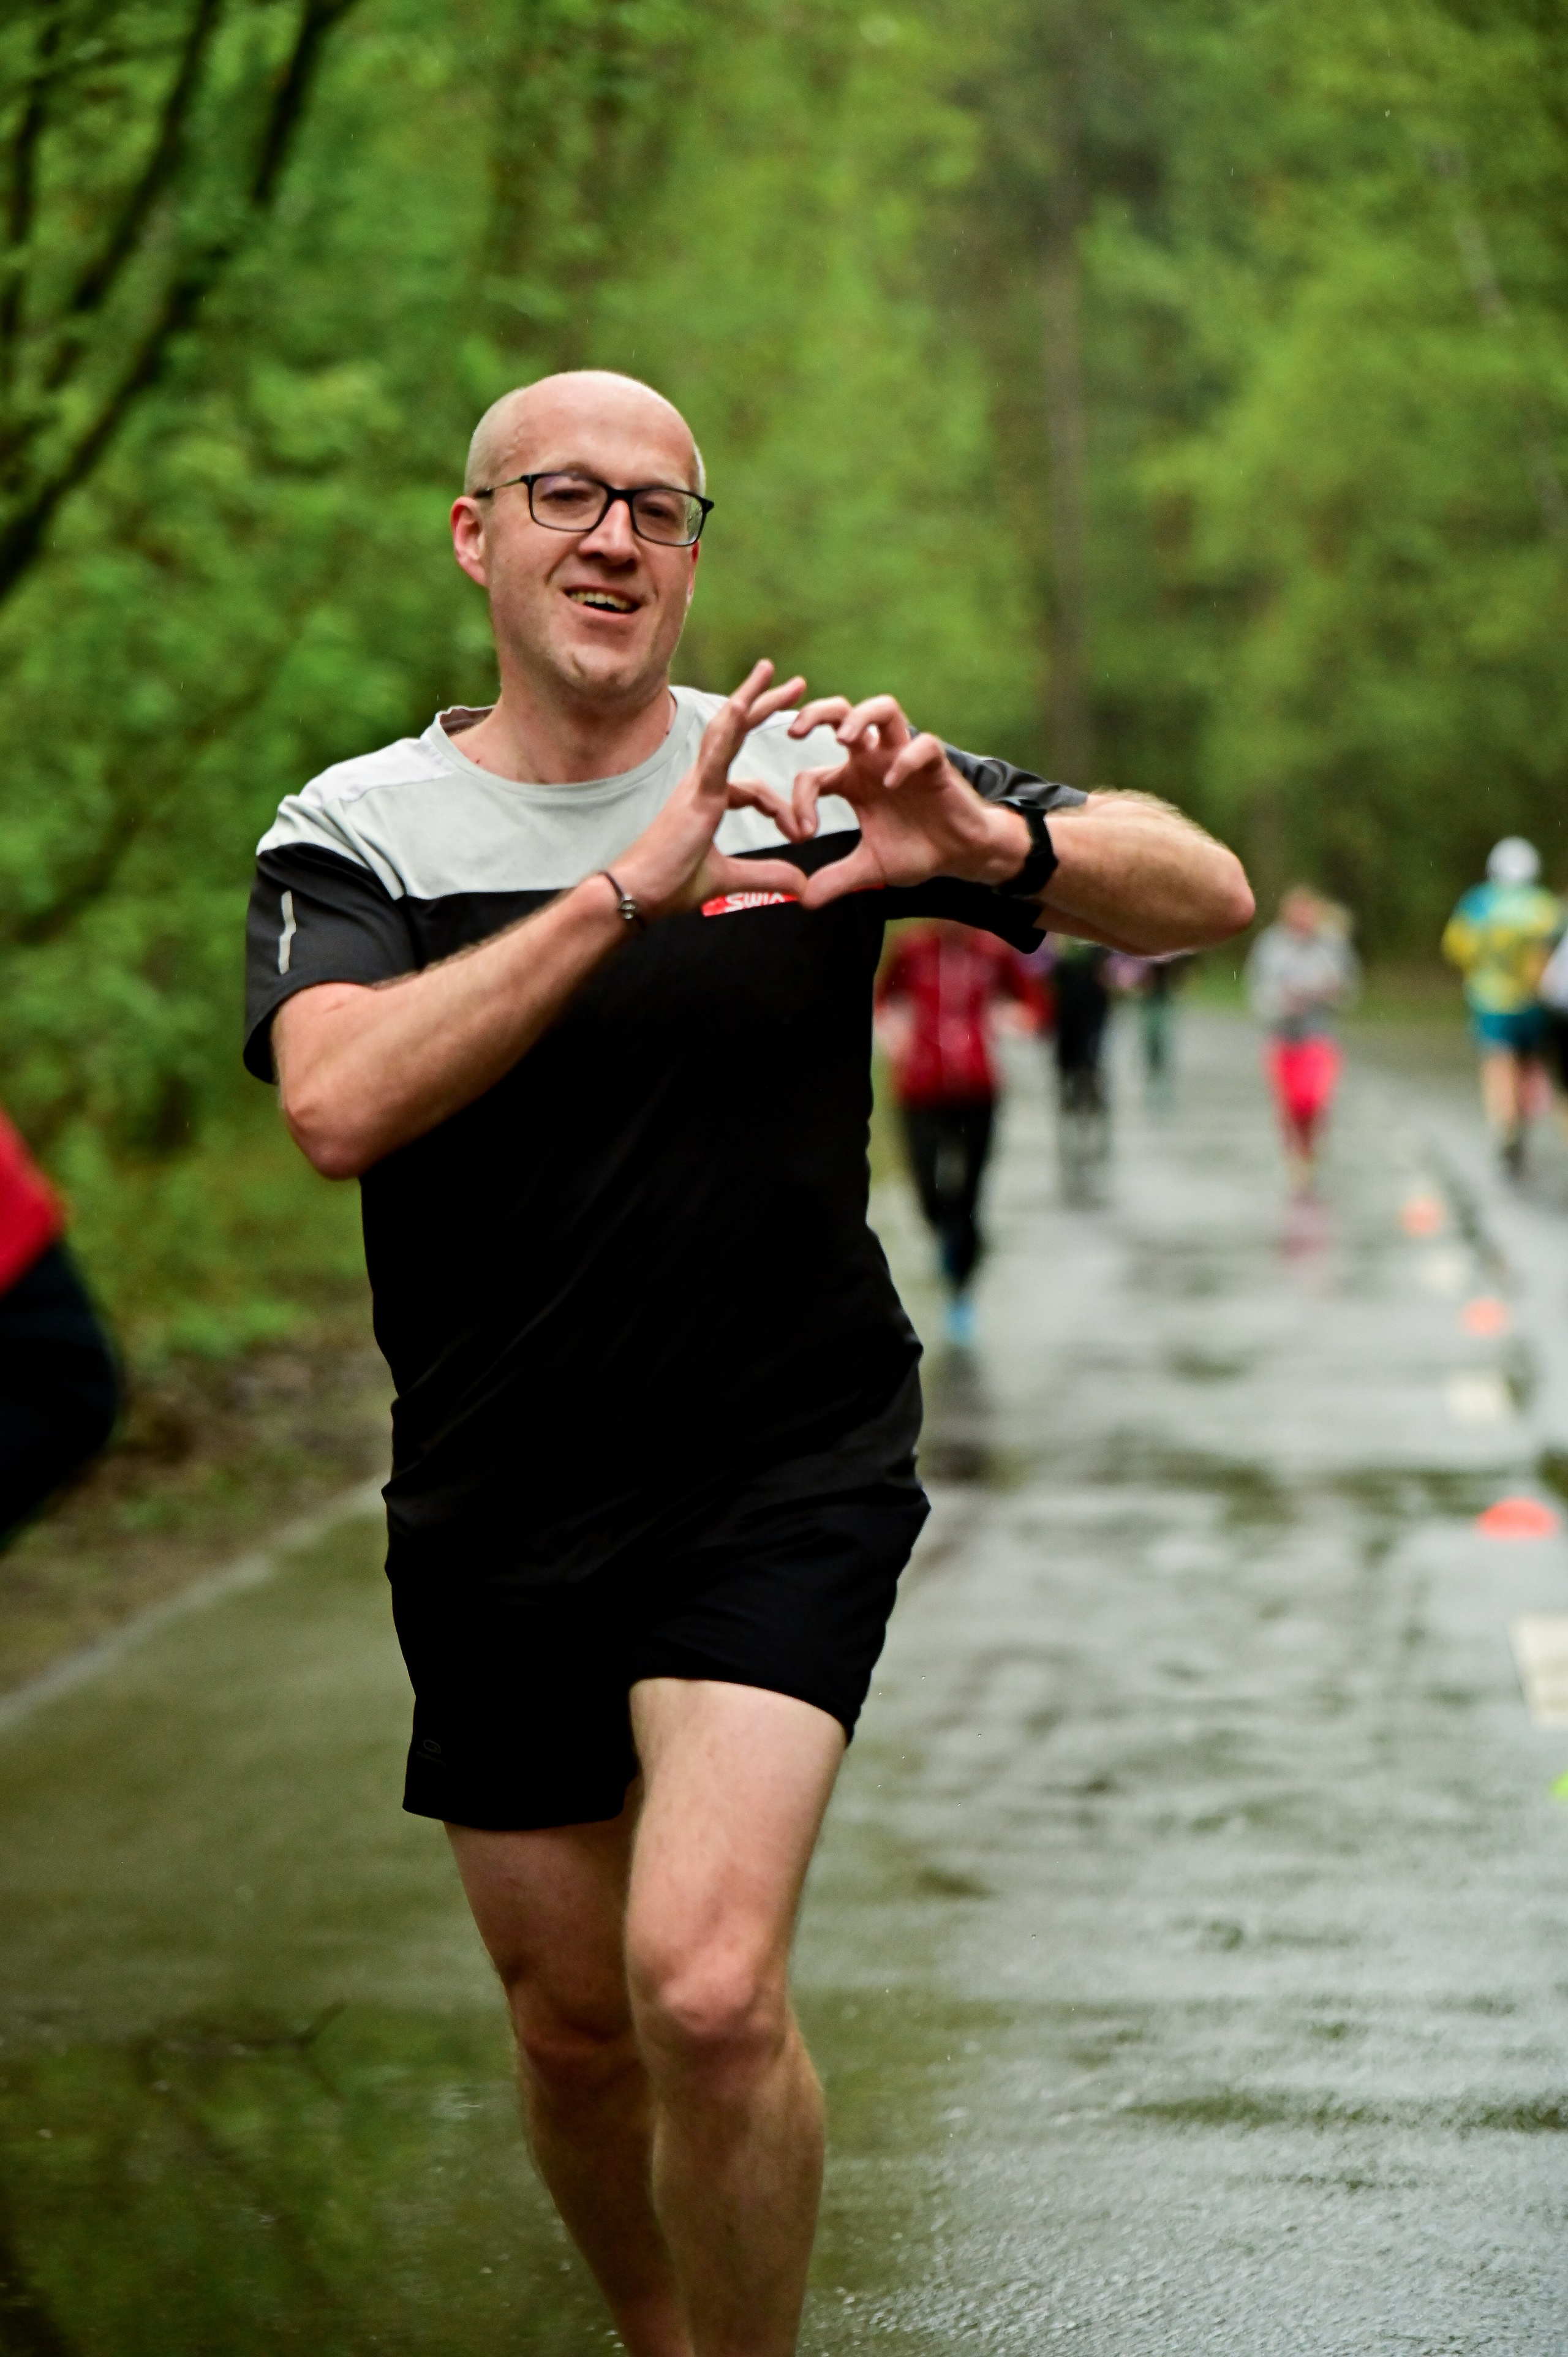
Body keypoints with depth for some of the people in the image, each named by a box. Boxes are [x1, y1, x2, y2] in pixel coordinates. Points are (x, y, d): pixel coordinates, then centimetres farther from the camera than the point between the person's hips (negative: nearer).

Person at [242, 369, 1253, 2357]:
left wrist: (995, 846, -23)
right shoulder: (355, 830, -2)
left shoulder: (812, 775, -1)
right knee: (574, 2029, 12)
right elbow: (336, 1106, -23)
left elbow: (1203, 890, -2)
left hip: (788, 1478, -2)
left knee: (706, 1991, -21)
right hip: (495, 1520, 2)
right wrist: (629, 887, -31)